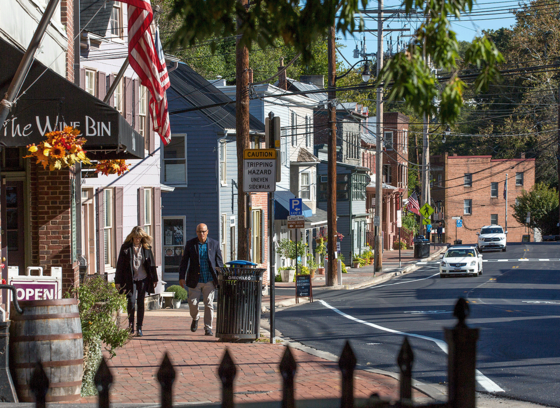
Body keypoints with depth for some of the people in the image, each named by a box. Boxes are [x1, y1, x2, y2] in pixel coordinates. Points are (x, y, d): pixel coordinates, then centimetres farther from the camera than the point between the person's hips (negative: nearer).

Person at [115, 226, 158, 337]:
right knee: (131, 301, -10)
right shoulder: (126, 248, -2)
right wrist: (118, 281, -2)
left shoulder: (146, 248, 3)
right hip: (130, 279, -1)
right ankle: (130, 325, 10)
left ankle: (139, 328, 9)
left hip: (143, 279, 1)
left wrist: (154, 279, 10)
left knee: (140, 303, 2)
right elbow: (120, 264, 0)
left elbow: (151, 264, 9)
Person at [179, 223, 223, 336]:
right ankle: (195, 318, 31)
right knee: (193, 303, -1)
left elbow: (219, 262, 7)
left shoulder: (214, 244, 4)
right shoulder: (190, 244, 3)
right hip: (195, 280, 0)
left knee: (209, 304, -2)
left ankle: (208, 328, 5)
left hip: (209, 280, 0)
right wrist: (181, 277, -2)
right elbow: (184, 261, 4)